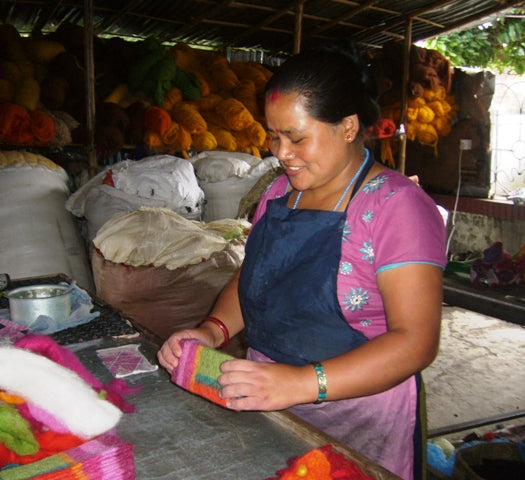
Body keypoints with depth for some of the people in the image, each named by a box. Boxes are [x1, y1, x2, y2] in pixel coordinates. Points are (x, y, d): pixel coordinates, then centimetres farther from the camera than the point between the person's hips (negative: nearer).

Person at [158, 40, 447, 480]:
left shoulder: (398, 206, -17)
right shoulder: (280, 192, 5)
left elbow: (415, 341, -23)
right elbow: (251, 279, 13)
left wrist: (302, 383, -33)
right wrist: (213, 329, -7)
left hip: (358, 419, -5)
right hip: (268, 403, 6)